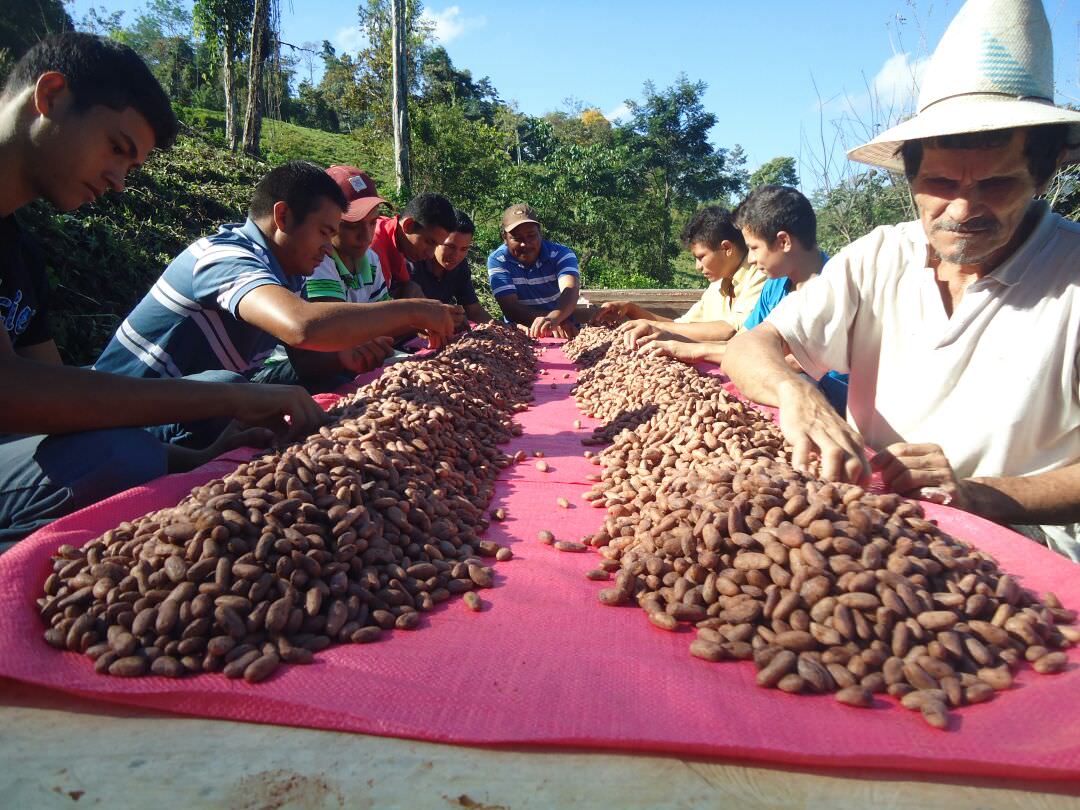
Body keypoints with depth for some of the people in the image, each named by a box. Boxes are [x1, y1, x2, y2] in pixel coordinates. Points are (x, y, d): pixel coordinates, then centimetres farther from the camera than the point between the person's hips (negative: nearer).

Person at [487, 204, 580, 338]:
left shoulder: (561, 254, -8)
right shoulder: (497, 260, -7)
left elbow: (570, 291, -26)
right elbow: (510, 309, -16)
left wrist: (553, 319, -48)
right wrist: (559, 321, -30)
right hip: (518, 335, -1)